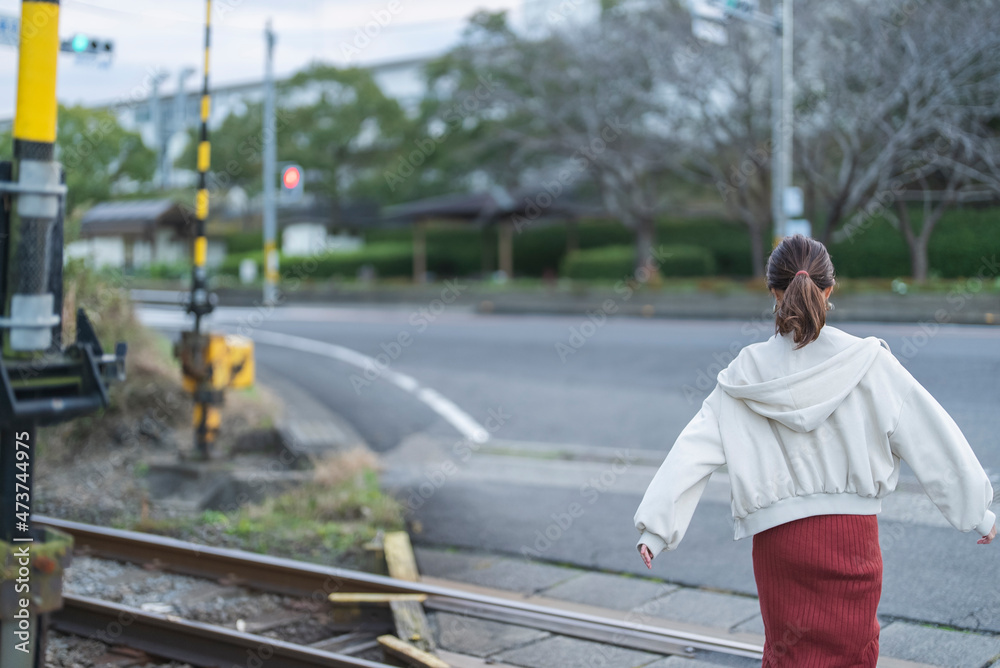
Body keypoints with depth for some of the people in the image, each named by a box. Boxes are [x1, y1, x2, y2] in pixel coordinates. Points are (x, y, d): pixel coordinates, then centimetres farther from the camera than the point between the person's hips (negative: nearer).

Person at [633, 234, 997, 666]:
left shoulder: (747, 375, -5)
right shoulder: (868, 362, -9)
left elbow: (692, 451, -7)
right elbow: (932, 438, -2)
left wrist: (655, 528, -4)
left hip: (776, 535, 1)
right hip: (852, 534, -1)